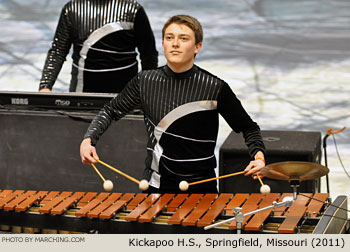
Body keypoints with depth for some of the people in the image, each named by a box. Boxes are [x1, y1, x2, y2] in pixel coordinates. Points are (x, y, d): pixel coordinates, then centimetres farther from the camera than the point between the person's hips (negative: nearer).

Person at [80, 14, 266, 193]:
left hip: (201, 188, -2)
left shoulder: (215, 88, -10)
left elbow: (248, 128, 1)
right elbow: (111, 111, 12)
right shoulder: (145, 82, -2)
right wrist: (88, 139, -4)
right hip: (156, 186, 2)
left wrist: (258, 156, -17)